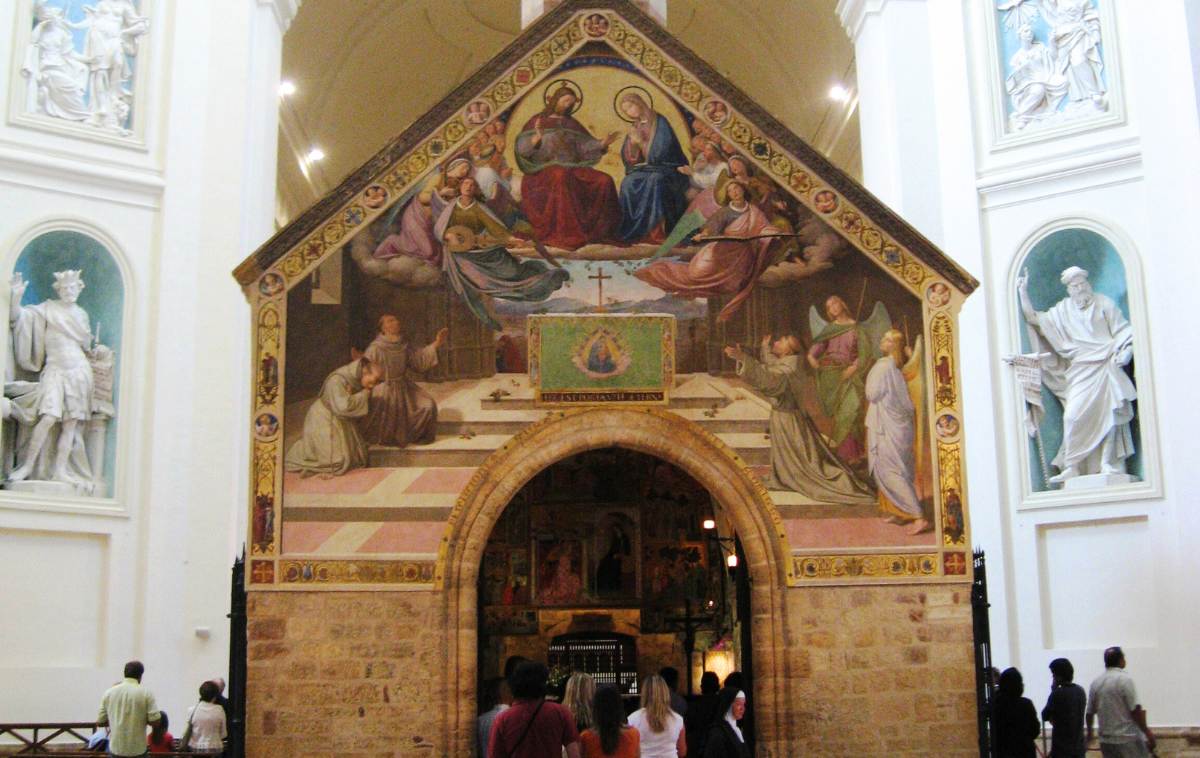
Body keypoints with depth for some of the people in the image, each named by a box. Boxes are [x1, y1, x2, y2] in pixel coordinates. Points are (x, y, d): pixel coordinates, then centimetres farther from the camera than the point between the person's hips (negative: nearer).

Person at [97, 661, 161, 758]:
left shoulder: (109, 692, 1)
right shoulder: (146, 692, -8)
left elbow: (99, 722, 5)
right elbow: (155, 720, -14)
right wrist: (142, 719, 6)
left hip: (116, 749, 2)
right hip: (138, 750, -2)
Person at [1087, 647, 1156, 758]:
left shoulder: (1096, 682, 6)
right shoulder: (1125, 679, -13)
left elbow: (1090, 712, 11)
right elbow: (1136, 710, -17)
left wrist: (1089, 732, 26)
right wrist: (1148, 733, -10)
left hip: (1105, 740, 6)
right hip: (1128, 740, -6)